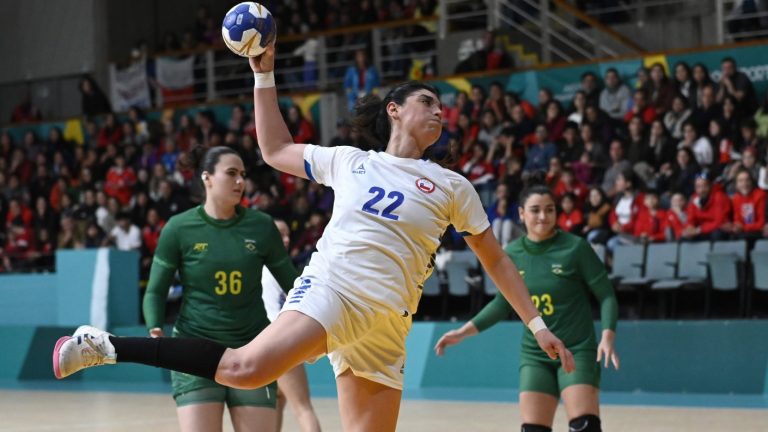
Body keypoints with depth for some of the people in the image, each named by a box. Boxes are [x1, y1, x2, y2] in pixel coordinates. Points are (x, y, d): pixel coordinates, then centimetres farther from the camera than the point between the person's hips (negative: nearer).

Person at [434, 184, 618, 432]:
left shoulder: (576, 248, -10)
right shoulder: (512, 254, 1)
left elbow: (606, 295, -7)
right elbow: (503, 304, 14)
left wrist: (607, 337, -21)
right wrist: (463, 332, 8)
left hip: (577, 351, -4)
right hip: (534, 355, 4)